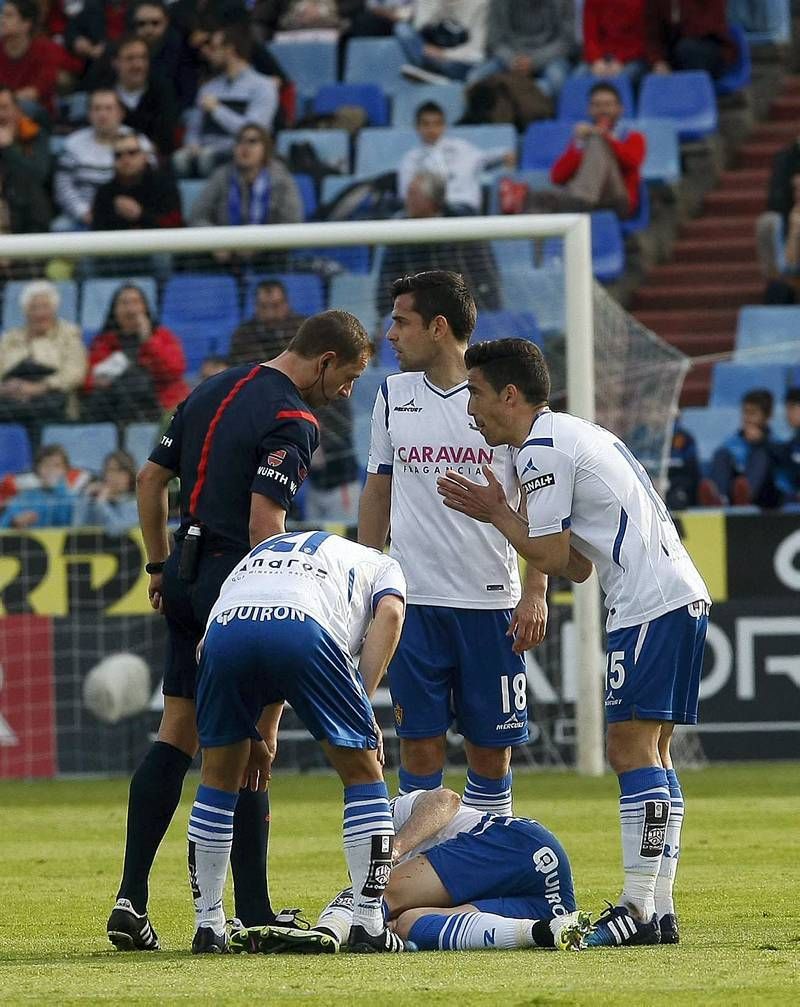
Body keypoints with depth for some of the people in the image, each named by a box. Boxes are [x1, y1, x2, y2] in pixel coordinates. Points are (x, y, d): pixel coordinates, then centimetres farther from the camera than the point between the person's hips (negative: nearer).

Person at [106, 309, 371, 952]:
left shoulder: (213, 391, 14)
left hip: (185, 579, 8)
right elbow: (264, 524, -21)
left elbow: (151, 480, 18)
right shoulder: (292, 421, -13)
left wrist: (161, 568, 23)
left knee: (176, 736, 9)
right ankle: (253, 915, 2)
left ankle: (131, 899, 4)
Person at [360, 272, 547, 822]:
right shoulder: (393, 395, 9)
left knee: (492, 746, 2)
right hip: (414, 601, 2)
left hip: (491, 601, -2)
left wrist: (535, 592, -8)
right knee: (420, 744, -1)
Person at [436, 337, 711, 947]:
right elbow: (578, 565, 24)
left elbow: (550, 557, -9)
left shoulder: (542, 449, -7)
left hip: (651, 605, -10)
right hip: (684, 597, 10)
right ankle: (660, 909, 8)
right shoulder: (575, 435, 24)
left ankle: (640, 908, -14)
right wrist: (496, 513, 21)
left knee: (632, 748, -11)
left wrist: (496, 513, 6)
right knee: (651, 753, 10)